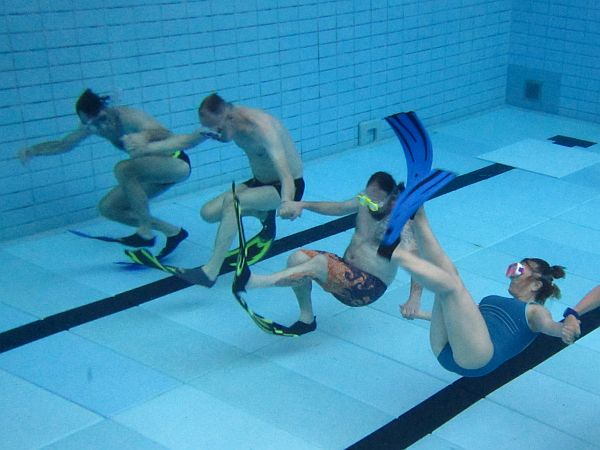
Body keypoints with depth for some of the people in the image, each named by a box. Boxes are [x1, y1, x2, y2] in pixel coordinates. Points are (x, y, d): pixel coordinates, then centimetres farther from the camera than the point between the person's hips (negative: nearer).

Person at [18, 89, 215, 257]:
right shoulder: (91, 125, -4)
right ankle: (172, 231, 9)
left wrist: (145, 137, -65)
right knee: (108, 207, 4)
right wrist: (32, 150, -2)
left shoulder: (128, 117, -27)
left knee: (124, 169, -33)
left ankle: (145, 232, -21)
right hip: (156, 170, 9)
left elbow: (165, 134, -43)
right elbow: (65, 144, 13)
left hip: (177, 164, -9)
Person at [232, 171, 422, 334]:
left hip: (369, 287, -8)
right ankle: (306, 319, -1)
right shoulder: (365, 201, 4)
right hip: (345, 270, 8)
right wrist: (302, 205, 6)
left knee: (320, 263, -32)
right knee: (298, 258, -14)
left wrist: (414, 299, -45)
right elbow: (337, 207, 20)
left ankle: (252, 282, -42)